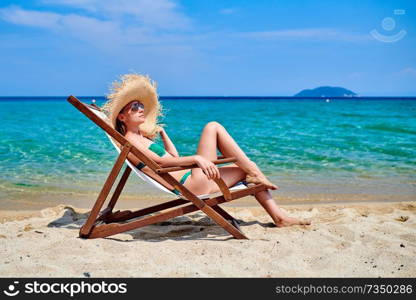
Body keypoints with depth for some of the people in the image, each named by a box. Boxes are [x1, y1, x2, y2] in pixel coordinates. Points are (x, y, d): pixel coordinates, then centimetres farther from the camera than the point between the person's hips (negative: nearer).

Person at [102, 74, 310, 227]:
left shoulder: (142, 137, 24)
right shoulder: (129, 141, -6)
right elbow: (161, 161, -20)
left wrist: (162, 133, 28)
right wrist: (196, 158, -30)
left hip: (194, 180, 10)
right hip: (193, 185, -10)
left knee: (245, 170, 13)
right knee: (213, 127, -10)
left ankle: (278, 216, 12)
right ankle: (254, 171, -8)